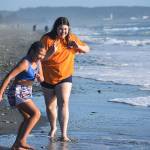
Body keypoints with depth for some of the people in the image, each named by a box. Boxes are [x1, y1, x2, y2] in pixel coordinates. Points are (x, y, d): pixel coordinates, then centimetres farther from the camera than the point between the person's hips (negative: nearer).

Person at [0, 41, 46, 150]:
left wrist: (39, 77, -10)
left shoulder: (38, 62, 6)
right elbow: (9, 77, -22)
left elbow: (41, 80, 15)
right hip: (17, 93, -10)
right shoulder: (25, 63, -20)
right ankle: (22, 140, -22)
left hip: (26, 93, 10)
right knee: (36, 113, -21)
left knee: (28, 118, 16)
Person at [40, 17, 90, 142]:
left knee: (63, 103, -19)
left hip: (65, 76, 0)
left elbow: (87, 49, 7)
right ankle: (53, 128, 40)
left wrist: (79, 47, -15)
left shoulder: (72, 38, -3)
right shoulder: (47, 39, -13)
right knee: (50, 106, 14)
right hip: (48, 77, 0)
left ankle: (64, 134, -22)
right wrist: (52, 52, -36)